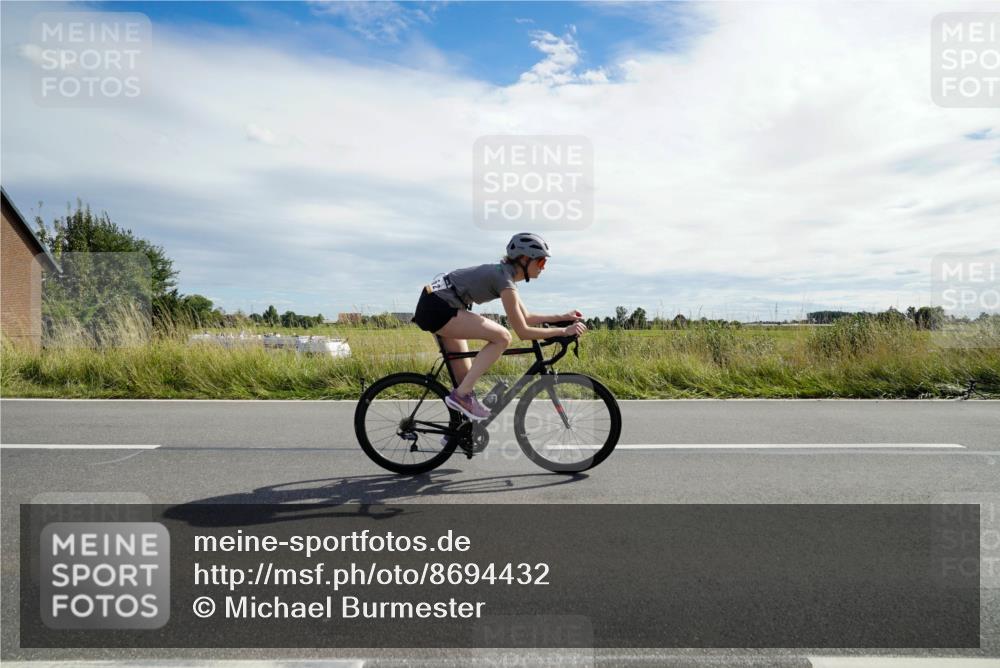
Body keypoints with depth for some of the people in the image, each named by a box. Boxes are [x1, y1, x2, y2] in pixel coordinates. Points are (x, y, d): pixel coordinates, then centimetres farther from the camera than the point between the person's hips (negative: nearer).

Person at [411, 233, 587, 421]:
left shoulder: (503, 273, 10)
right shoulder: (504, 280, -18)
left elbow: (525, 318, 17)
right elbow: (523, 332, -18)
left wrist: (561, 317, 12)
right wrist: (563, 331, -14)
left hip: (434, 306, 10)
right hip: (436, 308, -10)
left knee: (466, 376, 11)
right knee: (502, 338, -18)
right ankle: (461, 395, -11)